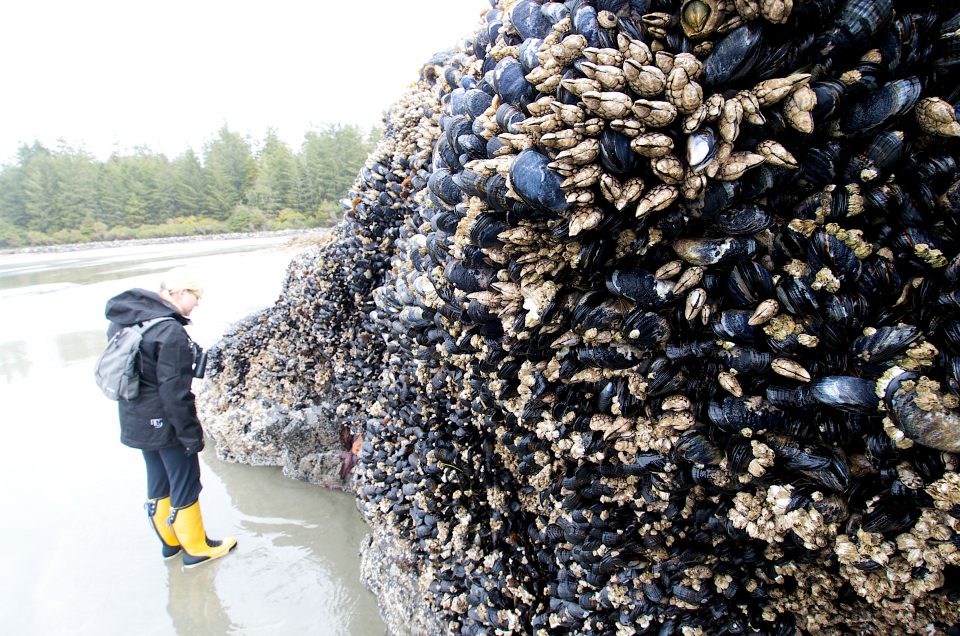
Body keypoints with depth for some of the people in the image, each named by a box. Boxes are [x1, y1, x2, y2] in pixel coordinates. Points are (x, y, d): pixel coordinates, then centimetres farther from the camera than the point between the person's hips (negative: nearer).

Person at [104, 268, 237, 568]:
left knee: (158, 481, 22)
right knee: (185, 484, 8)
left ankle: (170, 541, 39)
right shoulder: (170, 332, -24)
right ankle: (196, 548, 23)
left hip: (135, 420, 9)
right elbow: (175, 392, -23)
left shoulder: (122, 321, 3)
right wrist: (191, 434, -15)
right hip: (165, 423, -9)